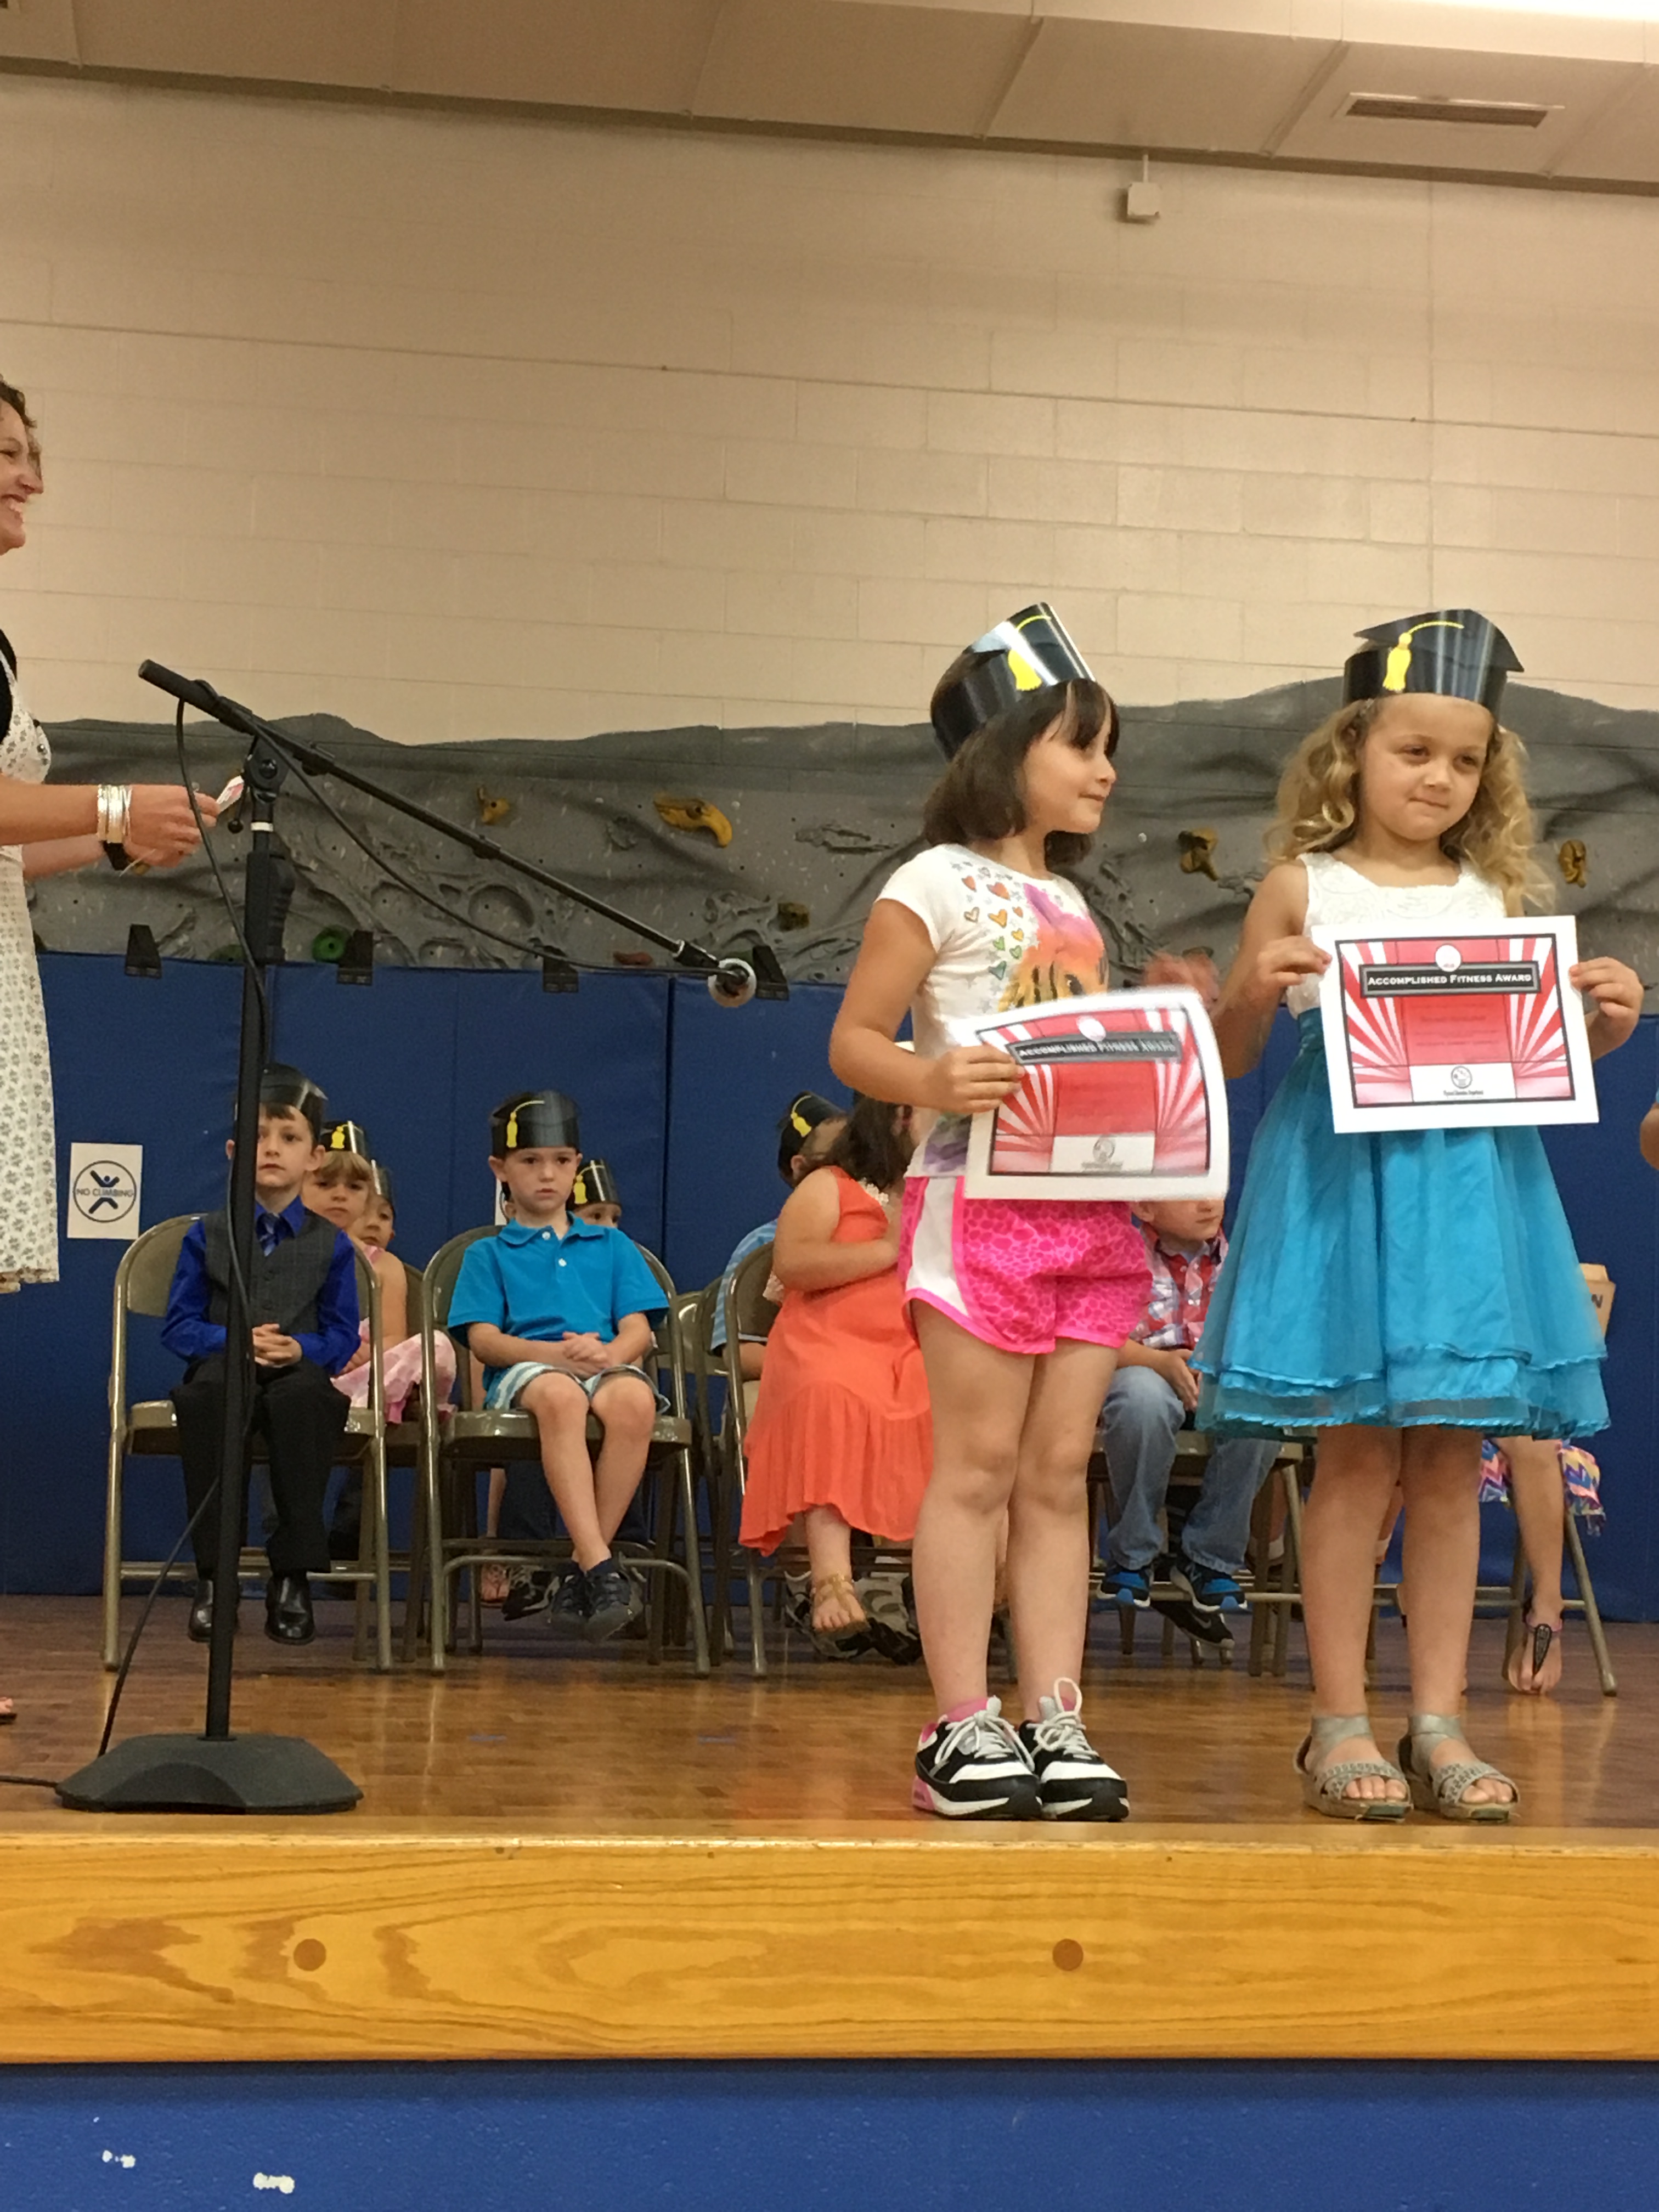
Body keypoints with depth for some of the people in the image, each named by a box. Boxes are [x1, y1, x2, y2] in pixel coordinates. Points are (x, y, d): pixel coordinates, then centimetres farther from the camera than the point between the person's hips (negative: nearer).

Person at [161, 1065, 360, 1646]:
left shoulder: (331, 1243, 11)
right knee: (207, 1389, -38)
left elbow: (343, 1336, 6)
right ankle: (213, 1574, -30)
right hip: (225, 1366, 0)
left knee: (303, 1395, -38)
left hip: (297, 1374, 0)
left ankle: (292, 1577, -29)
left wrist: (298, 1348, -15)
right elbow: (178, 1326, 7)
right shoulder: (207, 1236, 11)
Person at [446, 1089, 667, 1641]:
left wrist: (609, 1352, -13)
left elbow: (638, 1328, 13)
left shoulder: (611, 1246, 26)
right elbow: (483, 1338, 5)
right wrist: (556, 1352, -14)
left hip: (608, 1367, 2)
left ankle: (584, 1571, -30)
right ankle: (601, 1566, -47)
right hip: (523, 1373, -2)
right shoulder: (488, 1254, 21)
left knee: (634, 1399, -37)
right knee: (560, 1394, -41)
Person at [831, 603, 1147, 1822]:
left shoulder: (1075, 906, 20)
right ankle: (962, 1726, 1)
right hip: (981, 1201, -7)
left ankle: (1056, 1720, 8)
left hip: (1093, 1206, 7)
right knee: (979, 1464, -5)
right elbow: (853, 1041, -7)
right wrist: (928, 1081, -27)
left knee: (1061, 1469, 5)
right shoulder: (939, 886, -2)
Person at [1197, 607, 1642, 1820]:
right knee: (1360, 1451, -2)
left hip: (1471, 1180, 3)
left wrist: (1605, 1024, -4)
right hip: (1341, 1174, -3)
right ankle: (1341, 1722, 7)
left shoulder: (1495, 900, 12)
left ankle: (1441, 1720, 11)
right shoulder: (1303, 888, 4)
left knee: (1451, 1457, 4)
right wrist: (1255, 993, -15)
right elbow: (1229, 1058, 5)